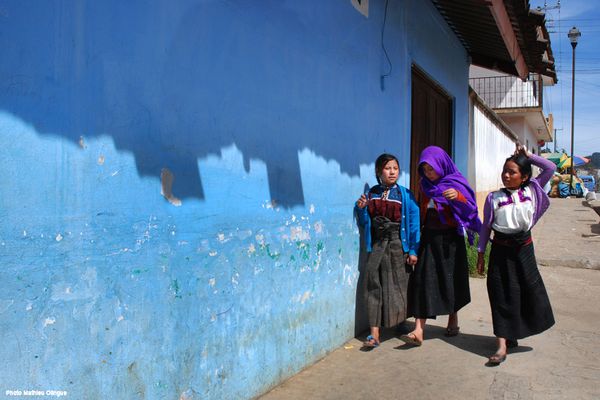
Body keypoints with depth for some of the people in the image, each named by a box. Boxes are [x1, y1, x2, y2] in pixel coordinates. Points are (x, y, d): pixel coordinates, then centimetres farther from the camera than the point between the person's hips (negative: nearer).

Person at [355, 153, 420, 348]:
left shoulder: (405, 195, -2)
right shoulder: (371, 194, 7)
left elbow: (414, 222, -4)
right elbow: (365, 222, 12)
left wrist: (413, 250, -7)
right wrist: (361, 209, -8)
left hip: (398, 245, -2)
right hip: (376, 245, 2)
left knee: (399, 286, 6)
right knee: (374, 286, -2)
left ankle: (402, 325, 29)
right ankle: (374, 334, 0)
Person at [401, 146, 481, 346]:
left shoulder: (456, 182, -4)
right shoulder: (424, 185, 8)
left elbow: (470, 207, -11)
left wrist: (457, 196, -30)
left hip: (450, 238, -3)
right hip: (429, 237, 3)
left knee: (451, 278, 9)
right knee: (423, 279, -6)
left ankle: (453, 319, 33)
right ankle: (418, 330, -8)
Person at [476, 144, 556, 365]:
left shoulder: (532, 190, 1)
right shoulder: (494, 197, -3)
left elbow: (551, 168, -1)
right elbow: (486, 226, 2)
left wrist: (528, 155, -3)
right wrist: (481, 253, 2)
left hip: (523, 246, 2)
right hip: (501, 248, -2)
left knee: (530, 288, 10)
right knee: (503, 294, 0)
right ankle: (503, 344, 4)